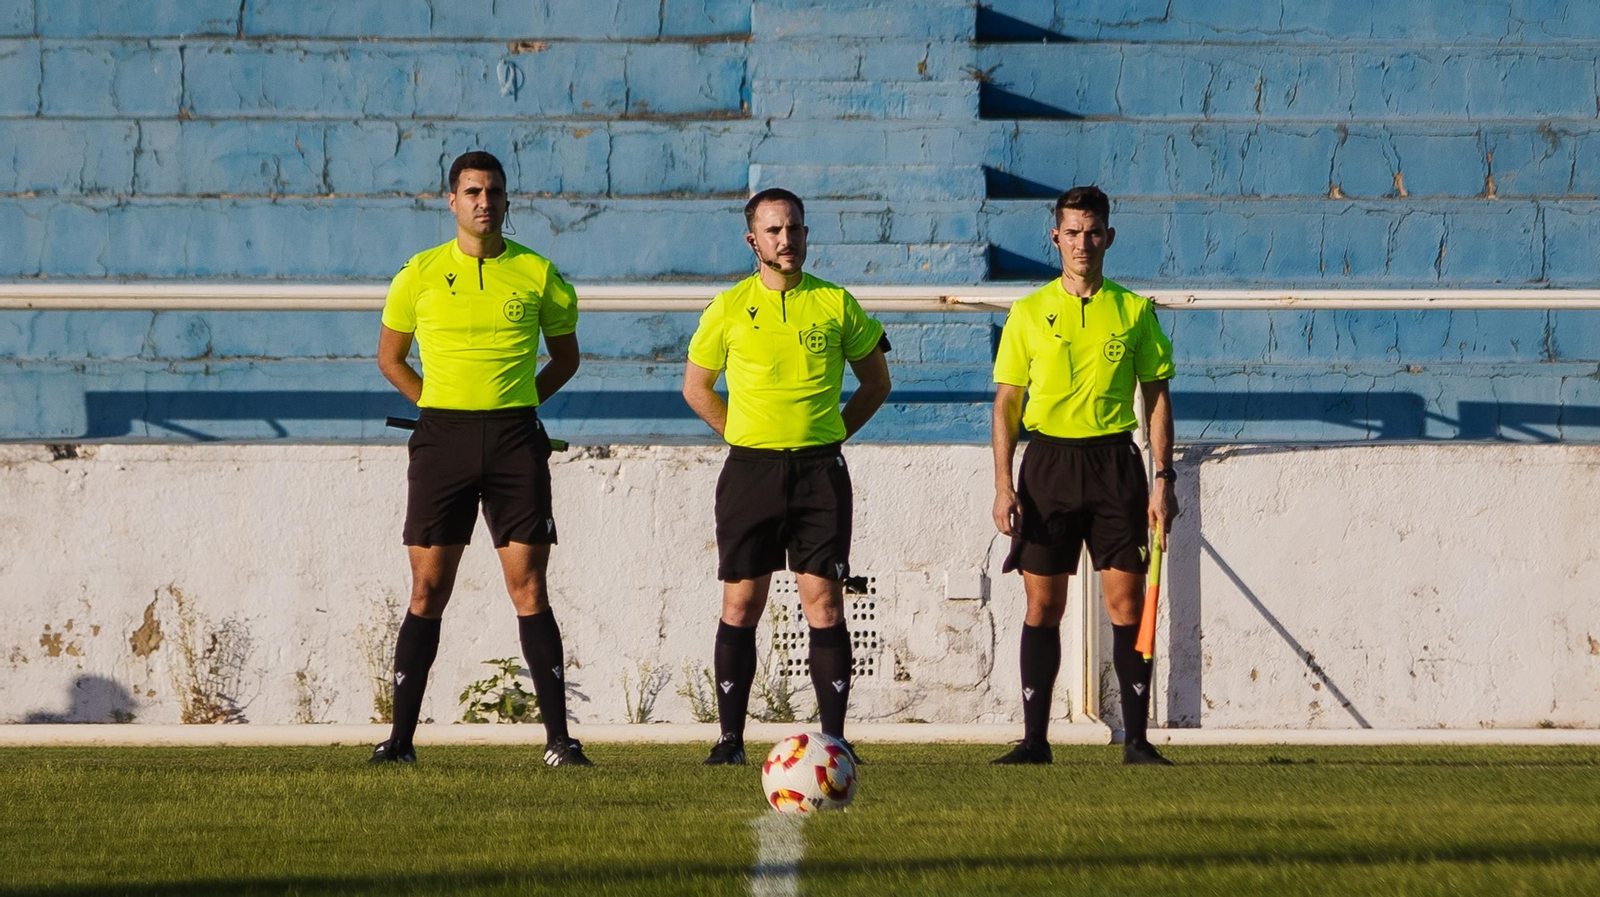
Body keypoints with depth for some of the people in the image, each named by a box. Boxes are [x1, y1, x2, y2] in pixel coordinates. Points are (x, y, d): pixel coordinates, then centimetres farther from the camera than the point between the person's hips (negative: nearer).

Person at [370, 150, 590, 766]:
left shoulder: (537, 274, 4)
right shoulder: (421, 275, 4)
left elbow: (565, 356, 17)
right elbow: (390, 357, 15)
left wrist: (519, 404, 7)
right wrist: (439, 407, 7)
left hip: (515, 440, 0)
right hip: (442, 438, 0)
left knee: (529, 589, -3)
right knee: (429, 590, 0)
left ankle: (558, 738, -1)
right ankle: (401, 736, 5)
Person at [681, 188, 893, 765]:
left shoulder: (836, 304, 4)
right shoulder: (729, 308, 3)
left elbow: (876, 381, 15)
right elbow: (695, 387, 15)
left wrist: (832, 433, 6)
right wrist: (745, 436, 7)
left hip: (820, 469, 0)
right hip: (750, 470, 0)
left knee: (823, 600, -5)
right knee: (741, 603, 0)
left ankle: (834, 737, -3)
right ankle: (730, 739, 3)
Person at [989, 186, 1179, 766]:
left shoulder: (1134, 312, 6)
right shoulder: (1029, 313, 6)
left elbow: (1157, 397, 9)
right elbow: (1006, 402, 7)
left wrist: (1163, 481, 0)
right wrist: (1002, 485, -2)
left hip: (1114, 462, 0)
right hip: (1048, 459, 0)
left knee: (1126, 603, -4)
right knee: (1043, 605, 0)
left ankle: (1136, 739, 0)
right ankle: (1035, 738, 5)